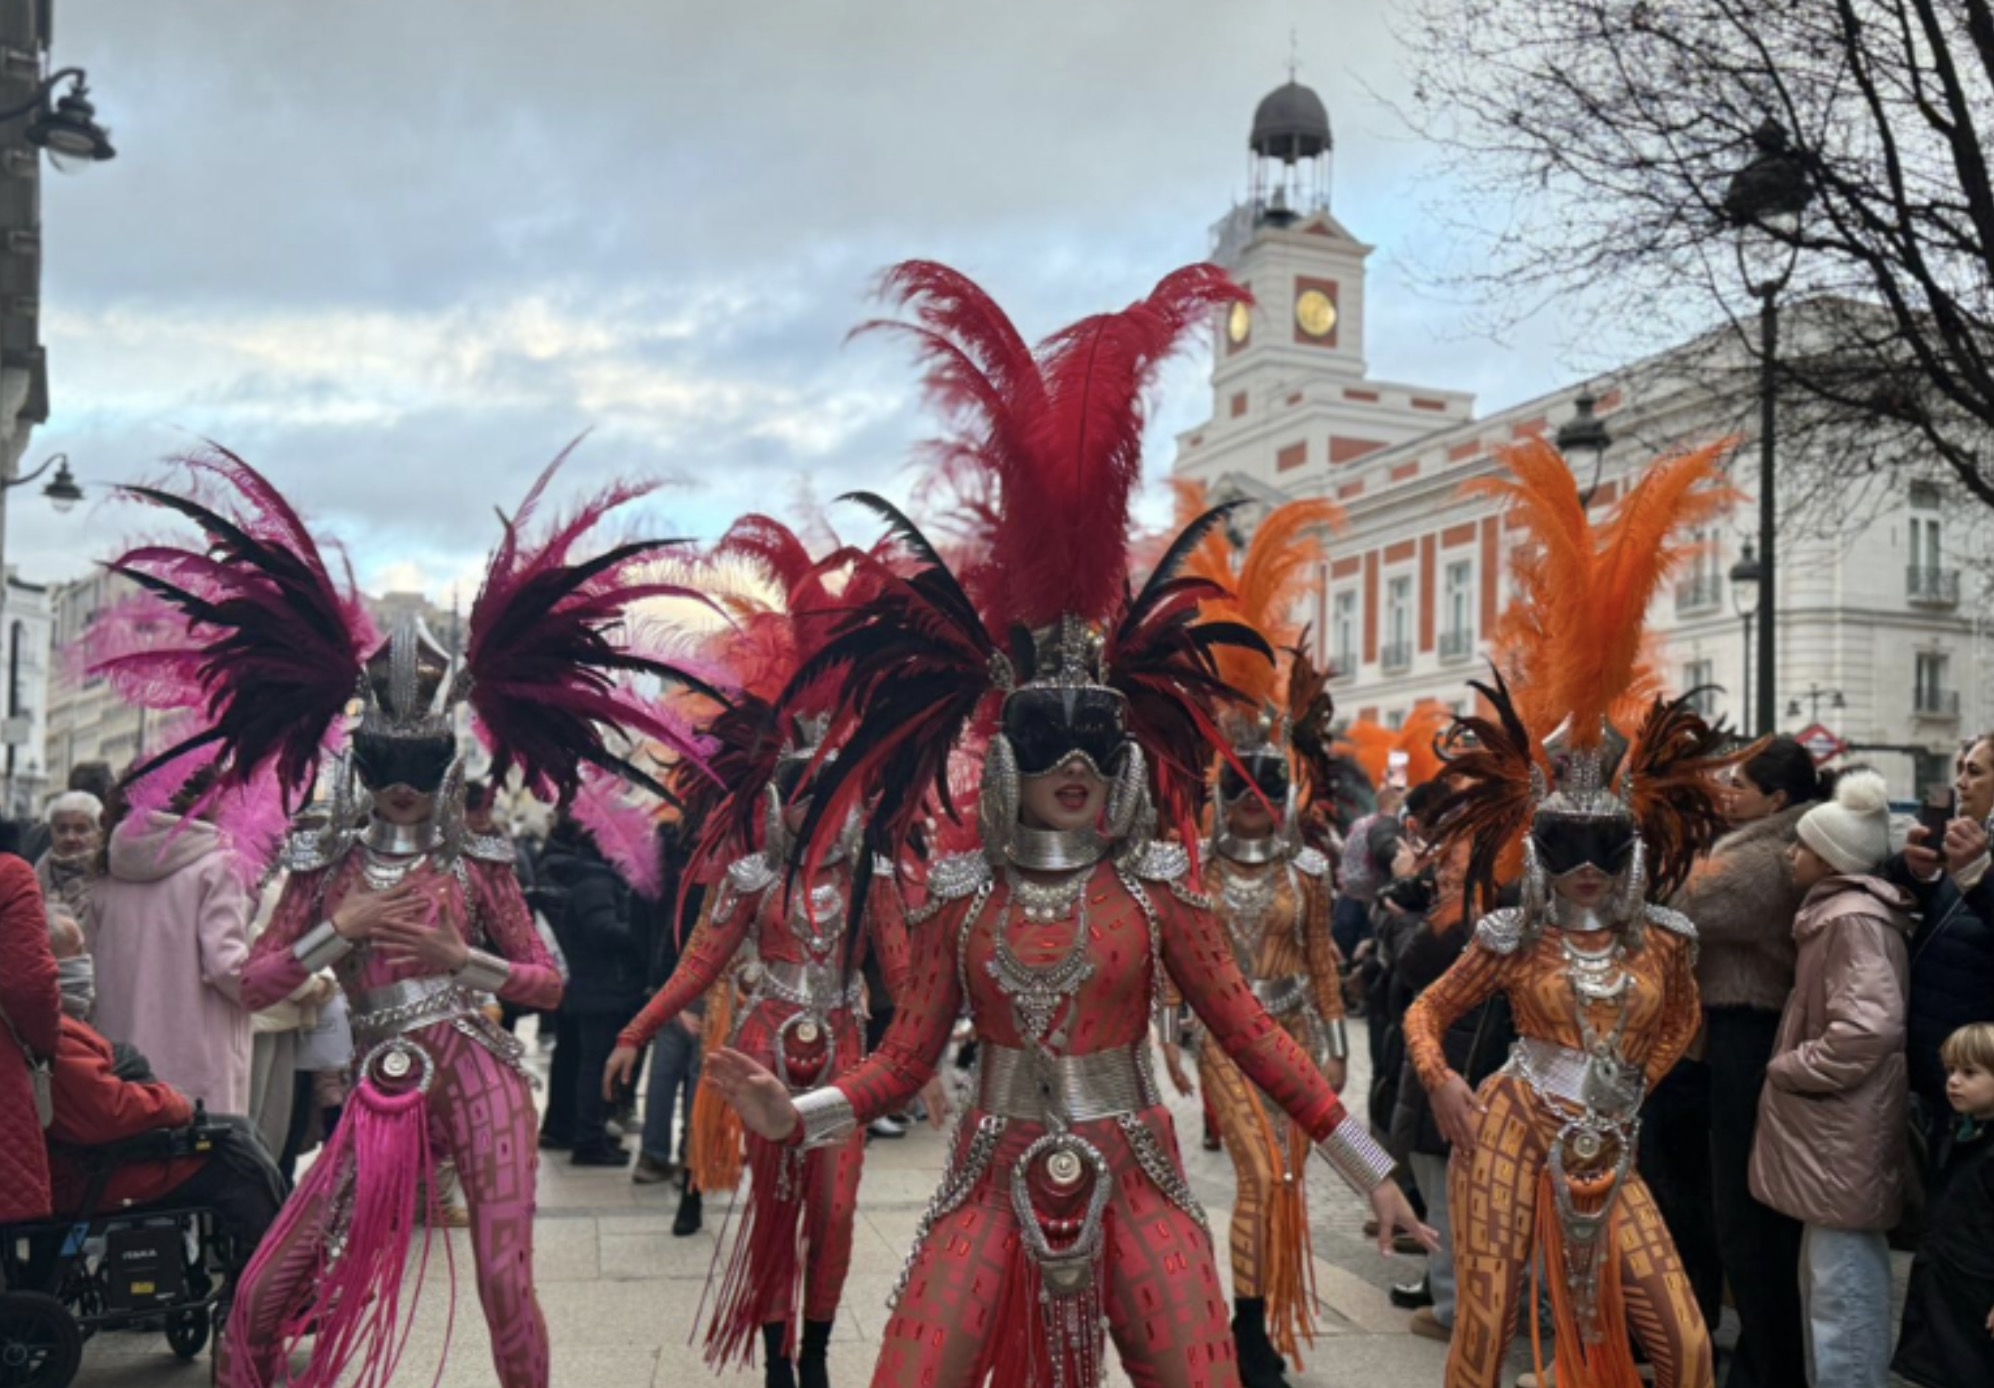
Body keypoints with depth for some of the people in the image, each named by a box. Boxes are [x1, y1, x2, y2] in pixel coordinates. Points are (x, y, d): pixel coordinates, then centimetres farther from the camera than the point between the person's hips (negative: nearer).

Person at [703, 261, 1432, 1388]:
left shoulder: (1155, 884, -2)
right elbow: (908, 1057, 4)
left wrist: (1368, 1165, 0)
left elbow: (1251, 1031, 0)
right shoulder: (962, 896, 0)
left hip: (1133, 1180, 0)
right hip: (995, 1183, 1)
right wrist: (794, 1115, -13)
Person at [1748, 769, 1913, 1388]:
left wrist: (1787, 1067, -15)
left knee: (1842, 1287, -3)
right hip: (1830, 1129, 10)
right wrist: (1793, 1063, 12)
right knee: (1828, 1282, 19)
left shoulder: (1852, 919, -18)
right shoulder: (1837, 912, 13)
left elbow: (1867, 1030, -27)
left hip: (1845, 1136, -10)